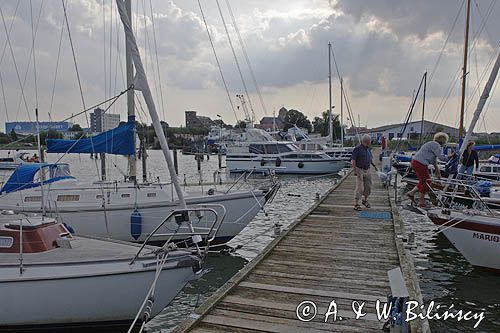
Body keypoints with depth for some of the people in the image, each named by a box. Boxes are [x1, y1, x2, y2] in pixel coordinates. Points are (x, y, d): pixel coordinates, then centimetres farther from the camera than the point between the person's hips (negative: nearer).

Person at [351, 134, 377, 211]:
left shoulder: (368, 148, 10)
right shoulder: (357, 148, -12)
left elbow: (370, 158, 24)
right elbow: (353, 160, -16)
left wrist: (374, 165, 8)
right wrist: (355, 170, -22)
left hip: (367, 170, 7)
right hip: (359, 170, -7)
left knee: (368, 187, 11)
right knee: (360, 188, -9)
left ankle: (365, 200, 34)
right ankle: (356, 204, -2)